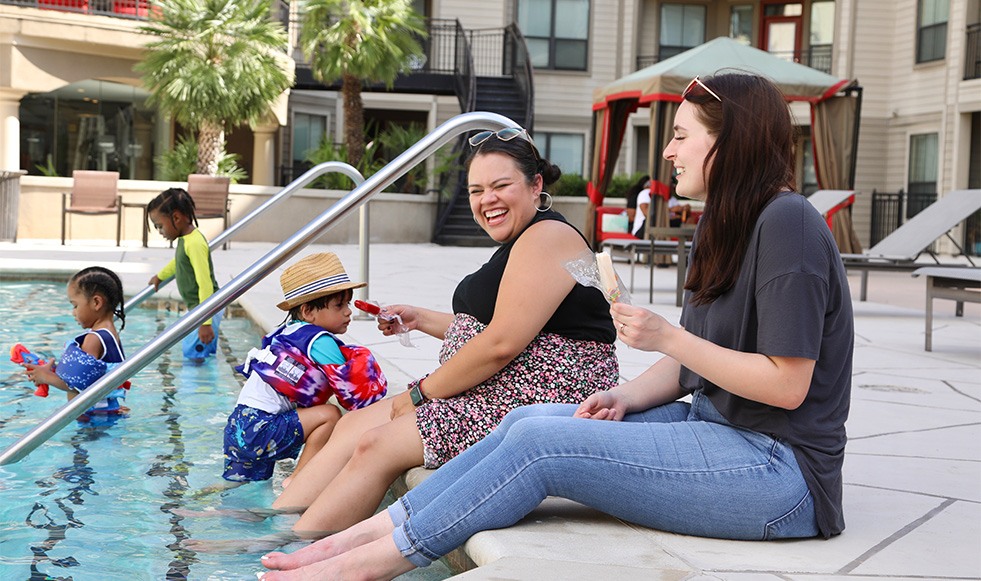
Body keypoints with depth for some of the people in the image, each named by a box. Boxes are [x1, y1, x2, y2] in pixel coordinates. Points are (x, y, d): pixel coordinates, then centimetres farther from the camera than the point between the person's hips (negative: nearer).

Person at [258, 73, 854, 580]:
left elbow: (786, 385, -20)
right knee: (529, 419, -3)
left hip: (779, 470, -9)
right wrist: (625, 397, -3)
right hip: (716, 428, 9)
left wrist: (667, 337, -18)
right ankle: (364, 533, -3)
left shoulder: (787, 223, -16)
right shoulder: (726, 224, 15)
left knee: (539, 441, -18)